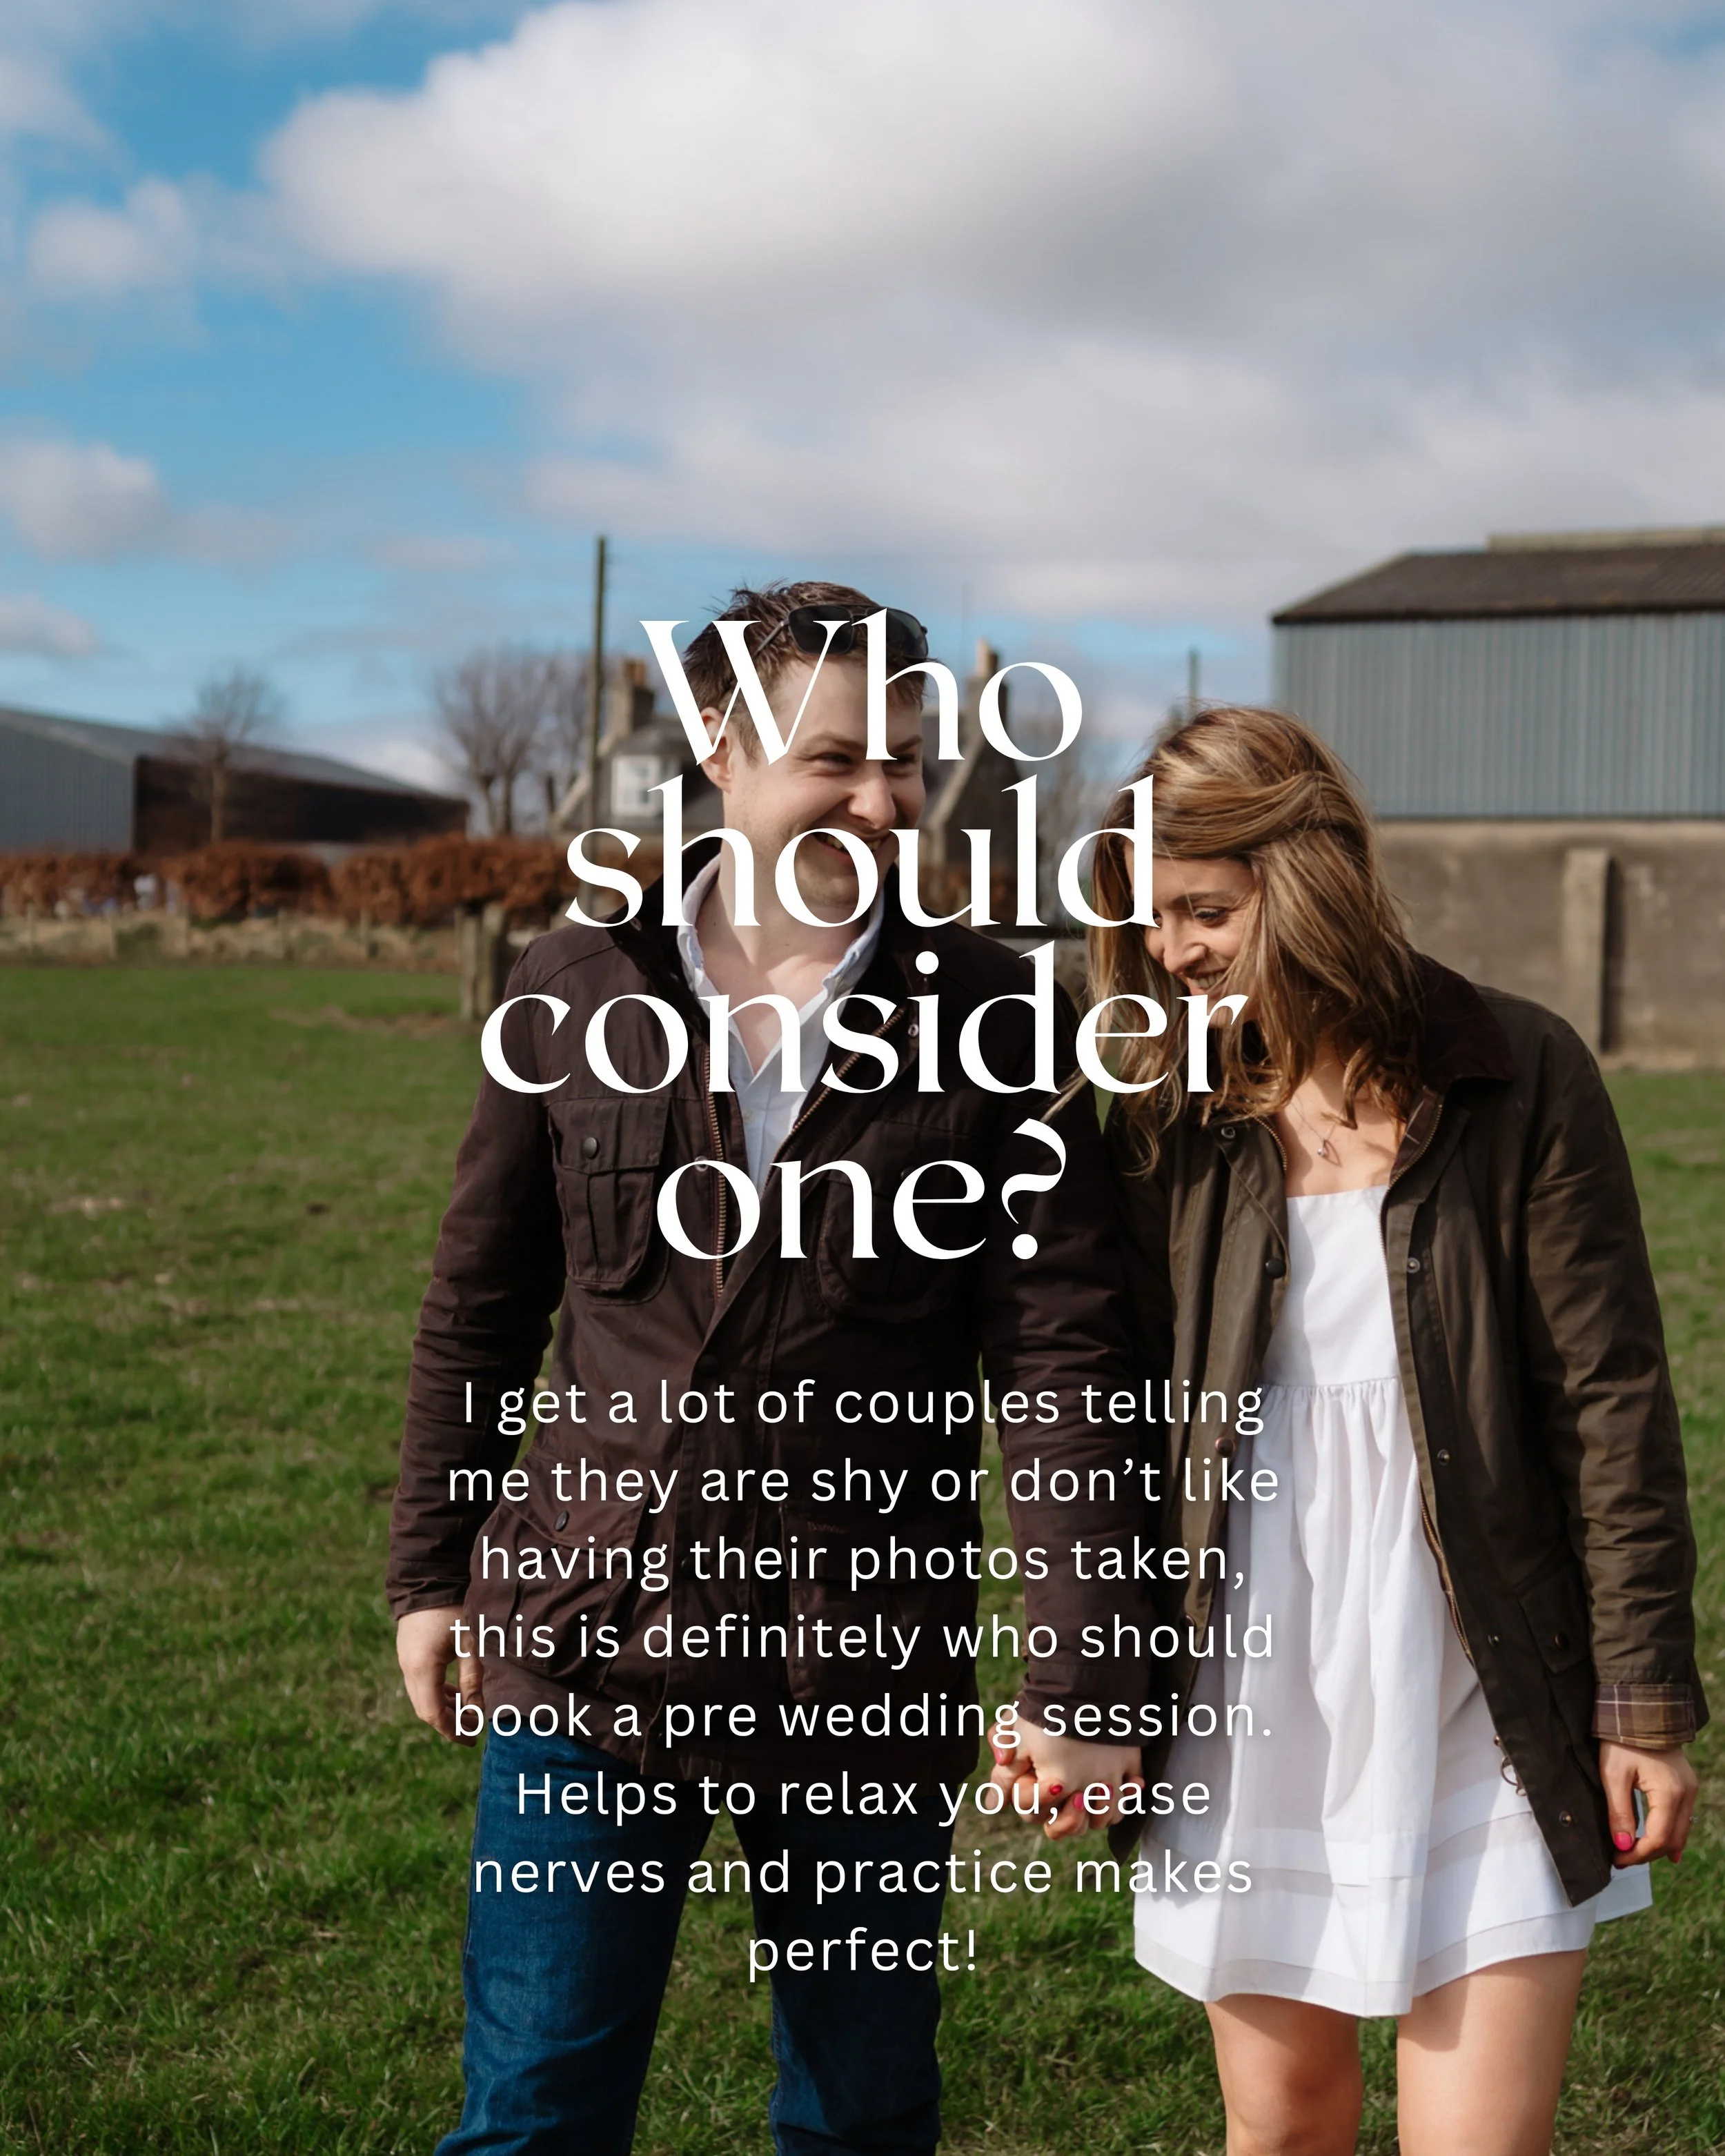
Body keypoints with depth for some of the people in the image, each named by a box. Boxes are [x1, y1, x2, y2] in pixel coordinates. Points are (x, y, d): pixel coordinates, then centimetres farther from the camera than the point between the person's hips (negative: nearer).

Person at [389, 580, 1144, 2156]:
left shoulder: (995, 1023, -5)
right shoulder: (574, 997, 0)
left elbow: (1068, 1363, -7)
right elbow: (481, 1308, 10)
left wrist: (1077, 1689, -11)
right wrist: (431, 1572, 11)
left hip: (868, 1671, 0)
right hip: (587, 1640, 1)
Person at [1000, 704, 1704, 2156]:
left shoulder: (1516, 1079, -6)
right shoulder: (1172, 1118, 1)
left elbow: (1612, 1399, -5)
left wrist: (1647, 1701, -5)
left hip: (1484, 1710, -2)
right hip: (1256, 1706, 3)